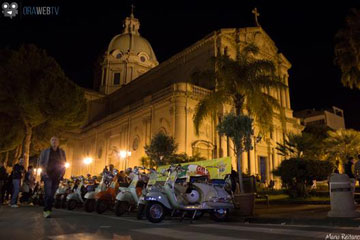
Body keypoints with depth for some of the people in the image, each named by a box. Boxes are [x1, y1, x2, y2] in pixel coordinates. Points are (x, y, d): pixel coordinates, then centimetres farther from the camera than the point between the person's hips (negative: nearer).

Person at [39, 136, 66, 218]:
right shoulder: (45, 151, 10)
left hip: (57, 176, 2)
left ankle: (48, 210, 12)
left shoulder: (62, 152, 14)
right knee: (48, 193, -16)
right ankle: (46, 210, -12)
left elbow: (64, 163, 15)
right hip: (48, 175, -2)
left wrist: (62, 173, 2)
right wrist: (43, 171, -9)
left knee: (52, 194, 3)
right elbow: (40, 162, 6)